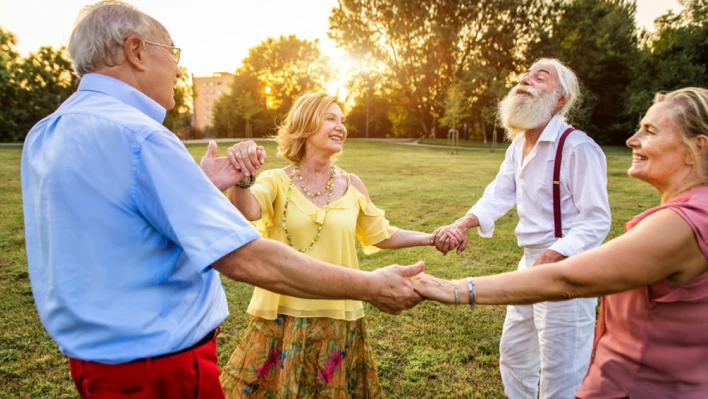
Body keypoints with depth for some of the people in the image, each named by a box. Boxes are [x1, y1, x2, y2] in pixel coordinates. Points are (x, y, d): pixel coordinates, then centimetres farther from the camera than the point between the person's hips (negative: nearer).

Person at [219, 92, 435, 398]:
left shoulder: (352, 185, 1)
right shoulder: (277, 181, -7)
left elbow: (379, 235, 12)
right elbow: (247, 211, -28)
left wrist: (430, 238, 5)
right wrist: (242, 176, -48)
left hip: (338, 318, 2)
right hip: (283, 318, -2)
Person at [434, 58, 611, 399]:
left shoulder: (578, 147, -20)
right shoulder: (518, 145, 8)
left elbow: (596, 220, -22)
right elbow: (499, 194, 0)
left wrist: (549, 260, -33)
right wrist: (461, 225, -18)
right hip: (531, 262, 9)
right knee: (513, 354, 24)